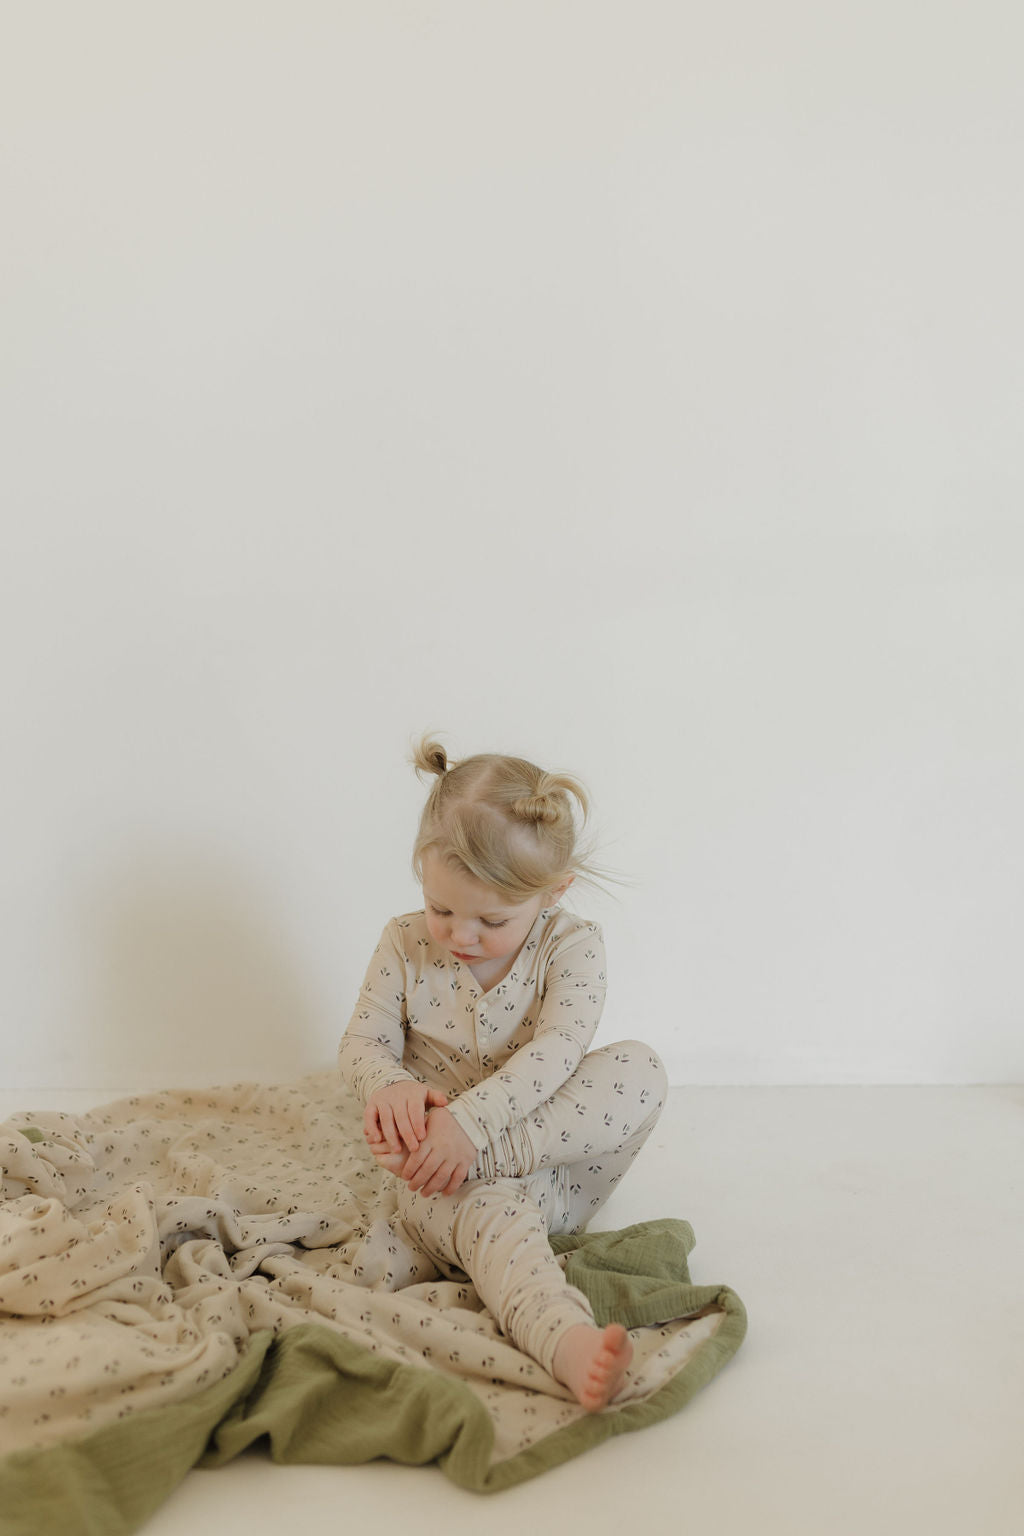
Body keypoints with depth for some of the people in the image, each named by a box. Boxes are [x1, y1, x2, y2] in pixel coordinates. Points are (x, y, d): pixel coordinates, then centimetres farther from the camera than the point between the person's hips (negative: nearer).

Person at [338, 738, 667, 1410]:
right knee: (489, 1208, -38)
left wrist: (470, 1121, -39)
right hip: (451, 1179, -1)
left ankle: (485, 1156, -33)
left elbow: (556, 1050, -23)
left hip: (556, 1170, 1)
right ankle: (567, 1341, -63)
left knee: (641, 1068, -24)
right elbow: (363, 1044, -1)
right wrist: (392, 1086, -28)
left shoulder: (573, 946, -8)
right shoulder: (405, 943, -1)